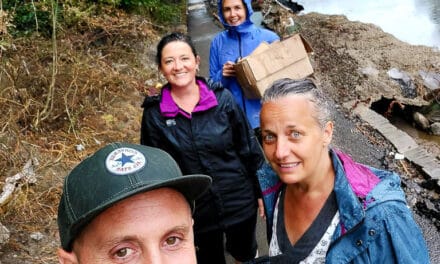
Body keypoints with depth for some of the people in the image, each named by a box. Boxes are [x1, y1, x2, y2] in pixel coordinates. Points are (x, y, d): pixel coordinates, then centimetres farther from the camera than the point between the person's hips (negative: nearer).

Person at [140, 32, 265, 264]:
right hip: (196, 211, 0)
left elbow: (248, 148, -3)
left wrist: (261, 191, 2)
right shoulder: (154, 114, -10)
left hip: (240, 203, 1)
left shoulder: (222, 98, -11)